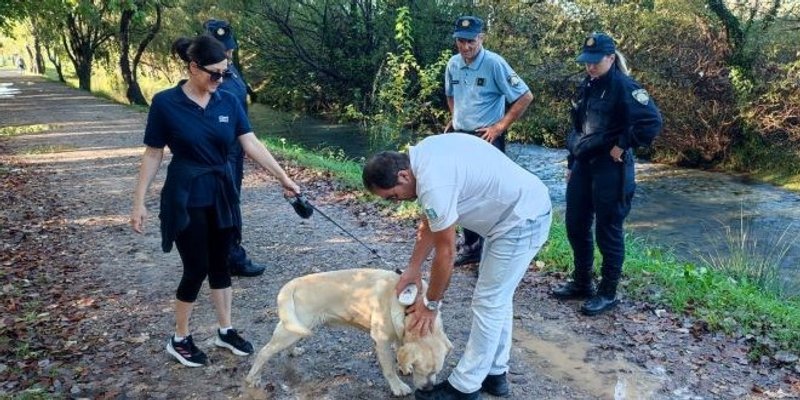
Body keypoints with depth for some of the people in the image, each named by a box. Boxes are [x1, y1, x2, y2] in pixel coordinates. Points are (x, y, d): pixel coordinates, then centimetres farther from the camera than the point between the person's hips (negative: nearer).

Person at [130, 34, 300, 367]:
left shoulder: (229, 102, -1)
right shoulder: (165, 103, -11)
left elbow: (252, 145, -3)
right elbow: (153, 155, -6)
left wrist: (284, 178, -9)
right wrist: (139, 202, -7)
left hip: (222, 194, 4)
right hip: (186, 197, -4)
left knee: (220, 263, 14)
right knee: (197, 267, 0)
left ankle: (225, 331, 29)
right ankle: (179, 339, 21)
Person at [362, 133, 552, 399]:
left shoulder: (433, 185, -28)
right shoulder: (422, 155, 1)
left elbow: (446, 252, -18)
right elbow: (431, 221, 11)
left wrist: (430, 303, -5)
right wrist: (414, 267, 10)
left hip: (521, 222, -10)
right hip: (527, 206, 10)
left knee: (488, 302, -1)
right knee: (497, 297, 18)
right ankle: (494, 374, 31)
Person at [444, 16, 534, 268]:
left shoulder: (494, 63, -14)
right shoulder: (453, 64, 5)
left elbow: (525, 97, -14)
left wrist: (500, 126, -14)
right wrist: (455, 119, 12)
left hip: (486, 139, -7)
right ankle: (471, 247, 28)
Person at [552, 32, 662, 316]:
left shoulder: (623, 87, -13)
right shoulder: (586, 86, 12)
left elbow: (652, 121, -22)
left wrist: (623, 146, -17)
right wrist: (571, 164, 18)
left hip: (611, 168, -8)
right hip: (584, 165, 8)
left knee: (608, 231, 2)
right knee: (575, 225, 13)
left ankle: (608, 293, 16)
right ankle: (581, 283, 30)